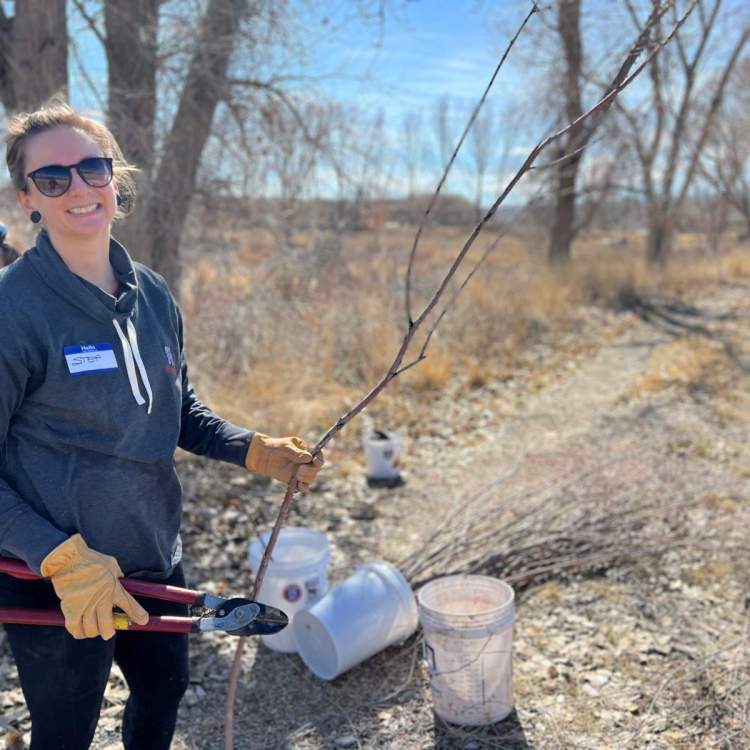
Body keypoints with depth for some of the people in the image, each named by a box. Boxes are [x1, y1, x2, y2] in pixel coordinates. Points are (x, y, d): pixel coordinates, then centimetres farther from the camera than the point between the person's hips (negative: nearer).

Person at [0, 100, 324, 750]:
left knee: (164, 692, 27)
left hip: (157, 561, 6)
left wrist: (257, 451, -3)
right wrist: (63, 560, -25)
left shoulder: (152, 294, -1)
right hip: (56, 583, -6)